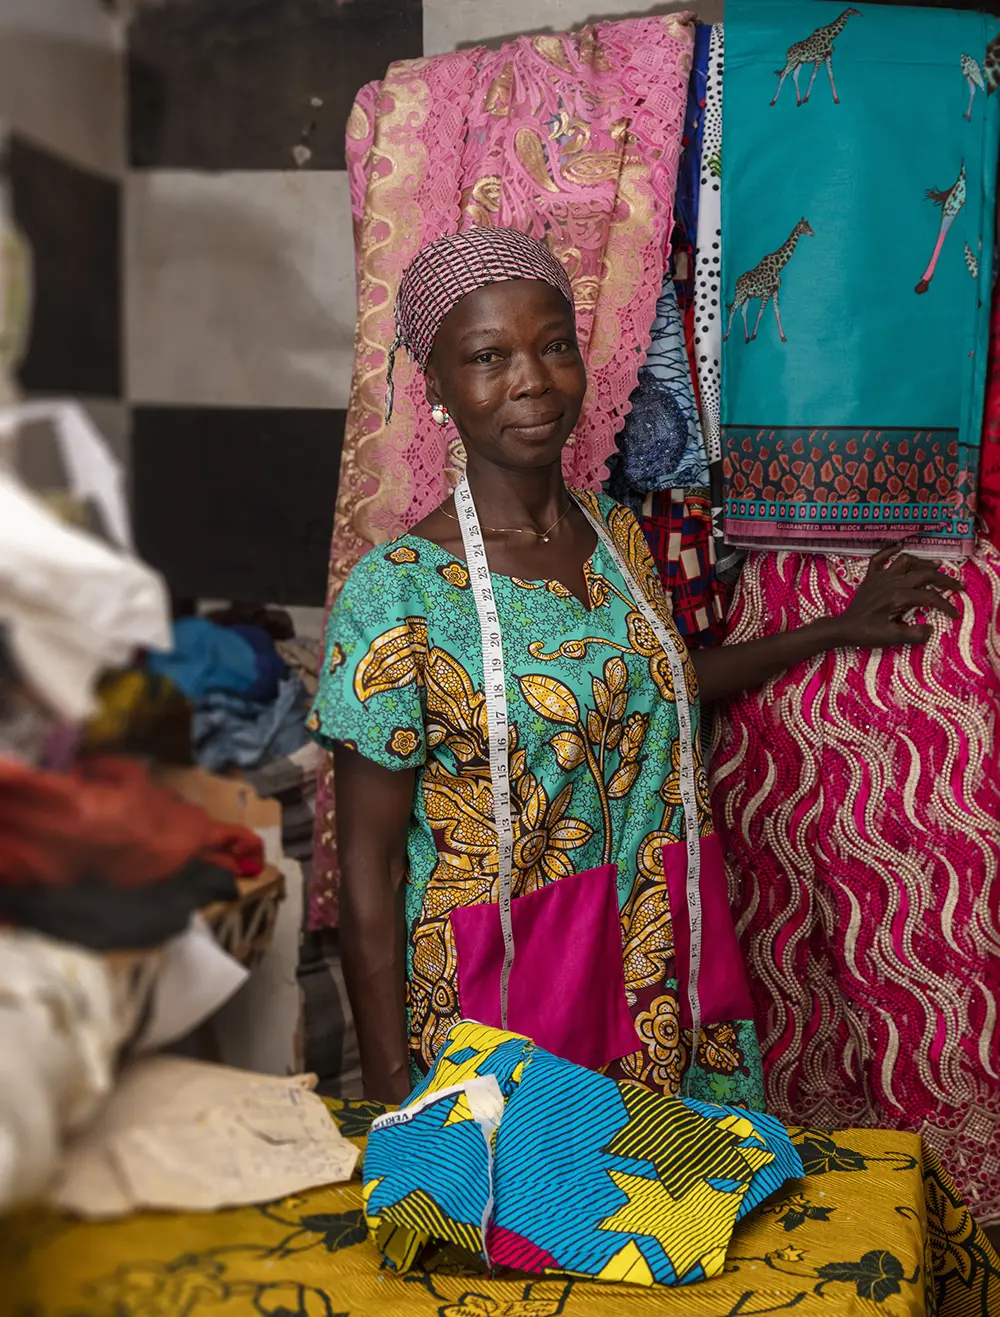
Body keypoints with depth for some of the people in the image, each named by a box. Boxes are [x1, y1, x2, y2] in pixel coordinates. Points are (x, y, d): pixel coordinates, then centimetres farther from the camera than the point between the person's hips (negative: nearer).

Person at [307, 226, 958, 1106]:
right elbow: (369, 868, -14)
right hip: (495, 999, -5)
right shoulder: (399, 592, -17)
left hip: (661, 977, 6)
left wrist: (838, 630, 25)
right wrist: (390, 1096, -14)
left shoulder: (618, 536, 1)